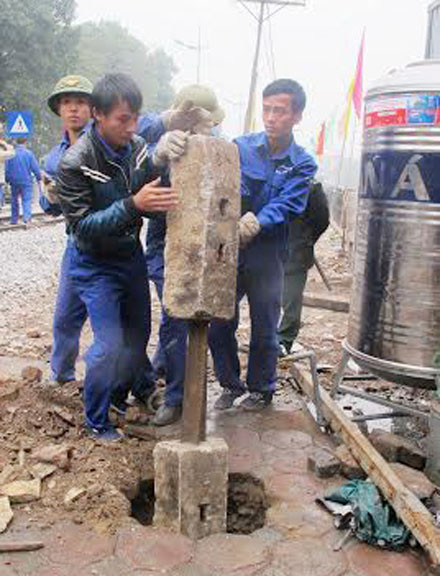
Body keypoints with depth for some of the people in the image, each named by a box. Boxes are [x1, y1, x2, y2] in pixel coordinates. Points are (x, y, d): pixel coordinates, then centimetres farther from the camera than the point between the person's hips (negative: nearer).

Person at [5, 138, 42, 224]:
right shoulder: (29, 153, -6)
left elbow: (7, 169, 4)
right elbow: (35, 168, -5)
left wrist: (7, 180, 15)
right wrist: (39, 180, 4)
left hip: (14, 182, 2)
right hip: (26, 181, -2)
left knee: (14, 201, 15)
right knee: (27, 201, -1)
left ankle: (14, 220, 19)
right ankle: (27, 218, -19)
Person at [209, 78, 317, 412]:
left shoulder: (302, 165, -1)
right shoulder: (241, 146, 2)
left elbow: (287, 206, -14)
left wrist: (256, 224, -31)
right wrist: (242, 218, -25)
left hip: (267, 256, -1)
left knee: (264, 330, 9)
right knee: (220, 324, 6)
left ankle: (261, 390, 30)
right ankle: (230, 384, 28)